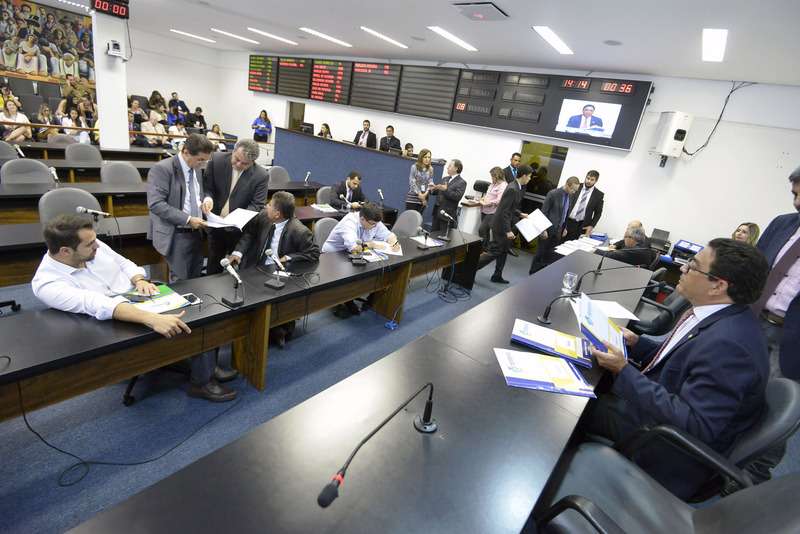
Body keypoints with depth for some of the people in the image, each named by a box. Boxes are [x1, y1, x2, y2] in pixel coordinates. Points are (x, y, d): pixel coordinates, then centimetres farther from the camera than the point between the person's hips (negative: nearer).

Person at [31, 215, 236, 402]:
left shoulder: (93, 246, -2)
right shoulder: (47, 284, -21)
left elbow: (124, 264, 13)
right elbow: (100, 305, -37)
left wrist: (139, 280, -11)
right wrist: (152, 319, -51)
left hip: (144, 299, 7)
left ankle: (207, 365, 9)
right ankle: (202, 383, -3)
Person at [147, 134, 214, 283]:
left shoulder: (195, 168, 10)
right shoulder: (162, 169, -14)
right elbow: (155, 204, -22)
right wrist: (187, 219, -25)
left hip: (196, 233, 7)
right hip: (176, 236, -7)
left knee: (195, 280, 13)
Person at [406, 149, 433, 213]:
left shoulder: (430, 169, 7)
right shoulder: (414, 167, -3)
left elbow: (430, 183, 5)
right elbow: (412, 183, -7)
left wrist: (425, 194, -13)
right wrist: (420, 195, -12)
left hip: (424, 198, 3)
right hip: (412, 198, -3)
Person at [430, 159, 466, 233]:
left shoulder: (462, 182, -7)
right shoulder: (445, 179, 16)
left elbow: (457, 197, -19)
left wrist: (446, 190, -27)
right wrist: (433, 189, -3)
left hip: (447, 214, -7)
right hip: (437, 211, 7)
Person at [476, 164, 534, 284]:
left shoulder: (515, 187, 8)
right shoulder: (512, 189, -22)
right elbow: (504, 211, -25)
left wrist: (520, 214, 15)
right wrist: (508, 230, -26)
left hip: (505, 224, 10)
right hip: (501, 225, -10)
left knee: (504, 251, 17)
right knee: (496, 251, -6)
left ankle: (497, 276, 29)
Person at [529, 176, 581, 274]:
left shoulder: (570, 196, 6)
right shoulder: (553, 194, -13)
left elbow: (566, 213, 16)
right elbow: (544, 212, -13)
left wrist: (565, 227, 12)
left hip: (558, 230, 6)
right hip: (549, 229, -6)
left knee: (550, 253, 8)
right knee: (540, 252, 4)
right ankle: (533, 273, 17)